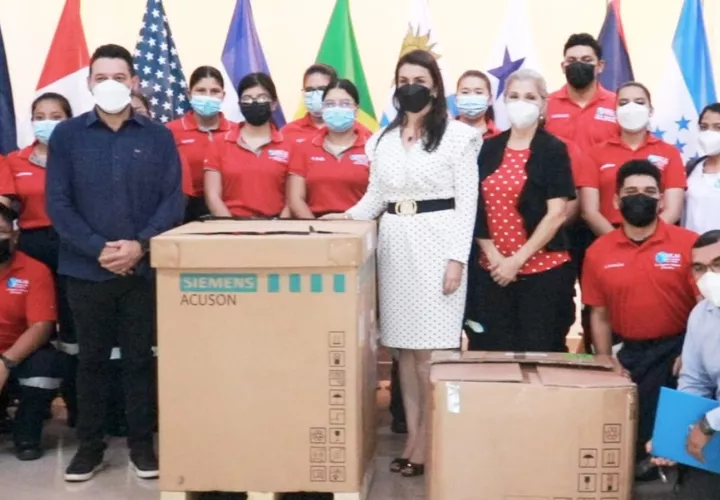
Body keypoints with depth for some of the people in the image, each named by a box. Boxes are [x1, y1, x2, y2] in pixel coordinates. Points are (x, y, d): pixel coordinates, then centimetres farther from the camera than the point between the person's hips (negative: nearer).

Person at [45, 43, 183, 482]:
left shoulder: (158, 137, 4)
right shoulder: (67, 135, 3)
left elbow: (173, 200, -1)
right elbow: (58, 203, -3)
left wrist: (140, 245, -15)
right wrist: (98, 249, -13)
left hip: (144, 267, 0)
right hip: (86, 268, 0)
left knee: (141, 357, 7)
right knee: (92, 358, 10)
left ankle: (142, 443, 21)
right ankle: (90, 444, 23)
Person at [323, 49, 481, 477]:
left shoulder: (458, 135, -1)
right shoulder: (383, 139, 14)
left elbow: (467, 202, -5)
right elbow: (375, 197, 15)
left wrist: (457, 257, -13)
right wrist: (347, 218, -4)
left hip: (436, 242, -5)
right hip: (395, 243, 5)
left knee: (432, 348, -4)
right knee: (404, 345, 8)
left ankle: (428, 442, 7)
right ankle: (413, 437, 16)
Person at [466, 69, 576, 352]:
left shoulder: (553, 150, -3)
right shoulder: (488, 149, 8)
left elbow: (557, 214, -10)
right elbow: (476, 207, 5)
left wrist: (517, 260, -13)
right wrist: (492, 254, -7)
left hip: (543, 271, -3)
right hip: (492, 270, 3)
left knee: (537, 354, 4)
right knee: (492, 351, 7)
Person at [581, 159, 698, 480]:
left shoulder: (690, 244, -7)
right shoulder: (598, 252, 3)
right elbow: (599, 314, 8)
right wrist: (606, 362, -2)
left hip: (676, 348, -3)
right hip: (628, 351, 3)